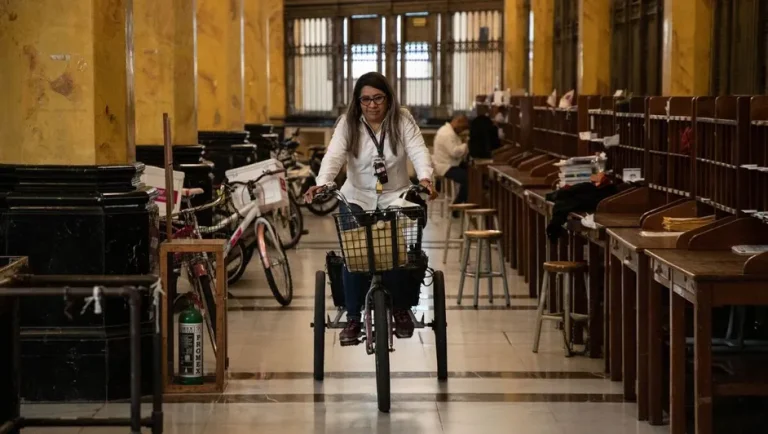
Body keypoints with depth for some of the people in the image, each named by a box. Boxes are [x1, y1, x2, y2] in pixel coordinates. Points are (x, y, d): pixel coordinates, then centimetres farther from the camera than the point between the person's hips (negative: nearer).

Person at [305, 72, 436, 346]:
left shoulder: (402, 121, -3)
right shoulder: (348, 124, -3)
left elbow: (419, 152, -16)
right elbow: (334, 155, -17)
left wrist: (425, 178, -37)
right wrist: (322, 184, -37)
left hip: (395, 197, 0)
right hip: (357, 197, 0)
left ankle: (401, 309, -5)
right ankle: (353, 317, -14)